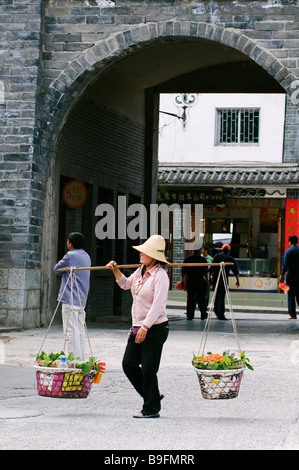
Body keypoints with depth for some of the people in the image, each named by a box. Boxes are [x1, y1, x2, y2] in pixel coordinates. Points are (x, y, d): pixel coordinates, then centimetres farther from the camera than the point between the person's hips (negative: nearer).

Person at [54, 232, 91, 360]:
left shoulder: (70, 256, -11)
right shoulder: (86, 256, 15)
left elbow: (57, 270, 1)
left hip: (70, 300, -9)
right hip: (82, 300, 9)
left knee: (71, 331, -8)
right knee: (80, 330, 11)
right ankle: (81, 360, 14)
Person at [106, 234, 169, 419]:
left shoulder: (160, 275, -15)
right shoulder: (141, 271, 11)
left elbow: (158, 305, -22)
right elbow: (125, 284, 30)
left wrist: (145, 327, -27)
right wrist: (116, 269, 14)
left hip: (155, 328, -9)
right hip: (138, 327, 9)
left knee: (148, 369, -4)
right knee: (129, 364, 8)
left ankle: (151, 409, 8)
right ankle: (152, 396, 23)